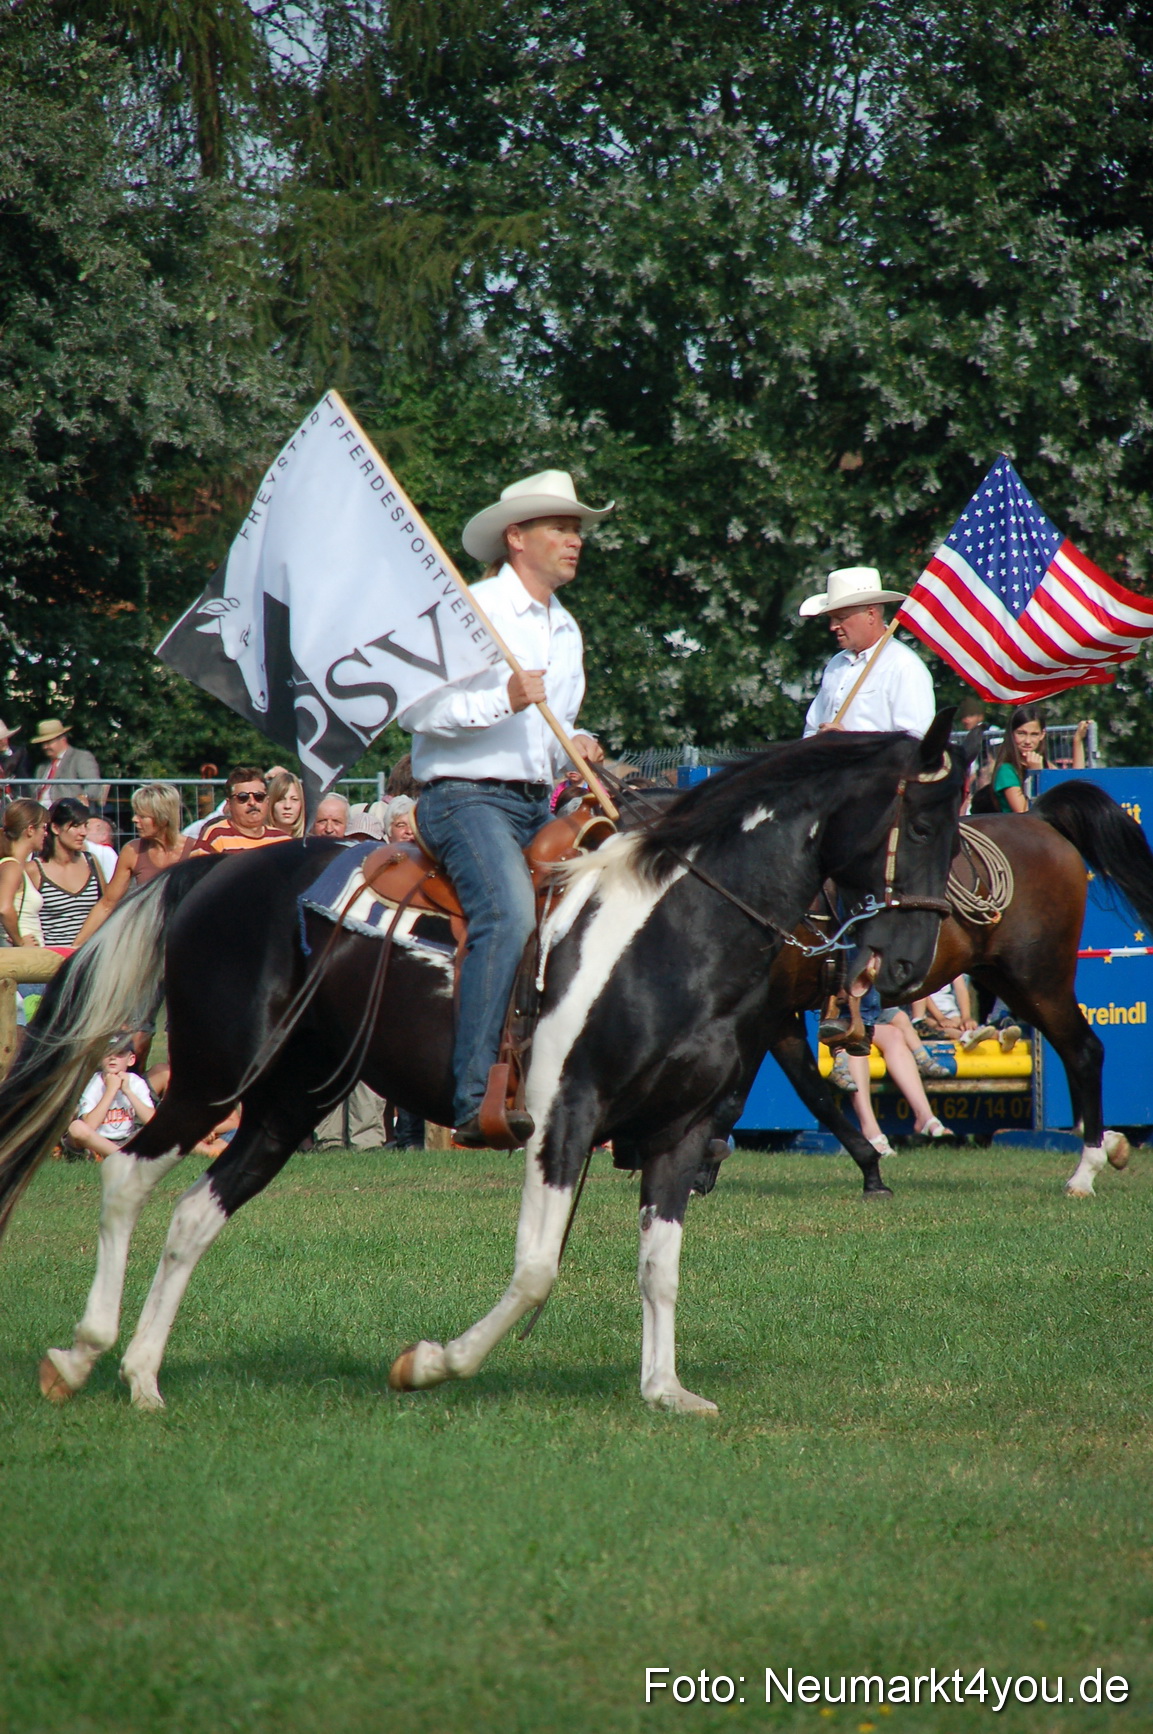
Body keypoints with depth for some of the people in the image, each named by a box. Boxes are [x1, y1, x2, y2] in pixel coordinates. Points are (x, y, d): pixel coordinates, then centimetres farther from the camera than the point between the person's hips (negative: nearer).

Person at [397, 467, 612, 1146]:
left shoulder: (566, 630, 20)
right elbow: (415, 709, -14)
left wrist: (576, 747, 10)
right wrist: (503, 701, -24)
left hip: (537, 805, 9)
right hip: (467, 797, -9)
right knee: (509, 914, -30)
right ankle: (476, 1101, -35)